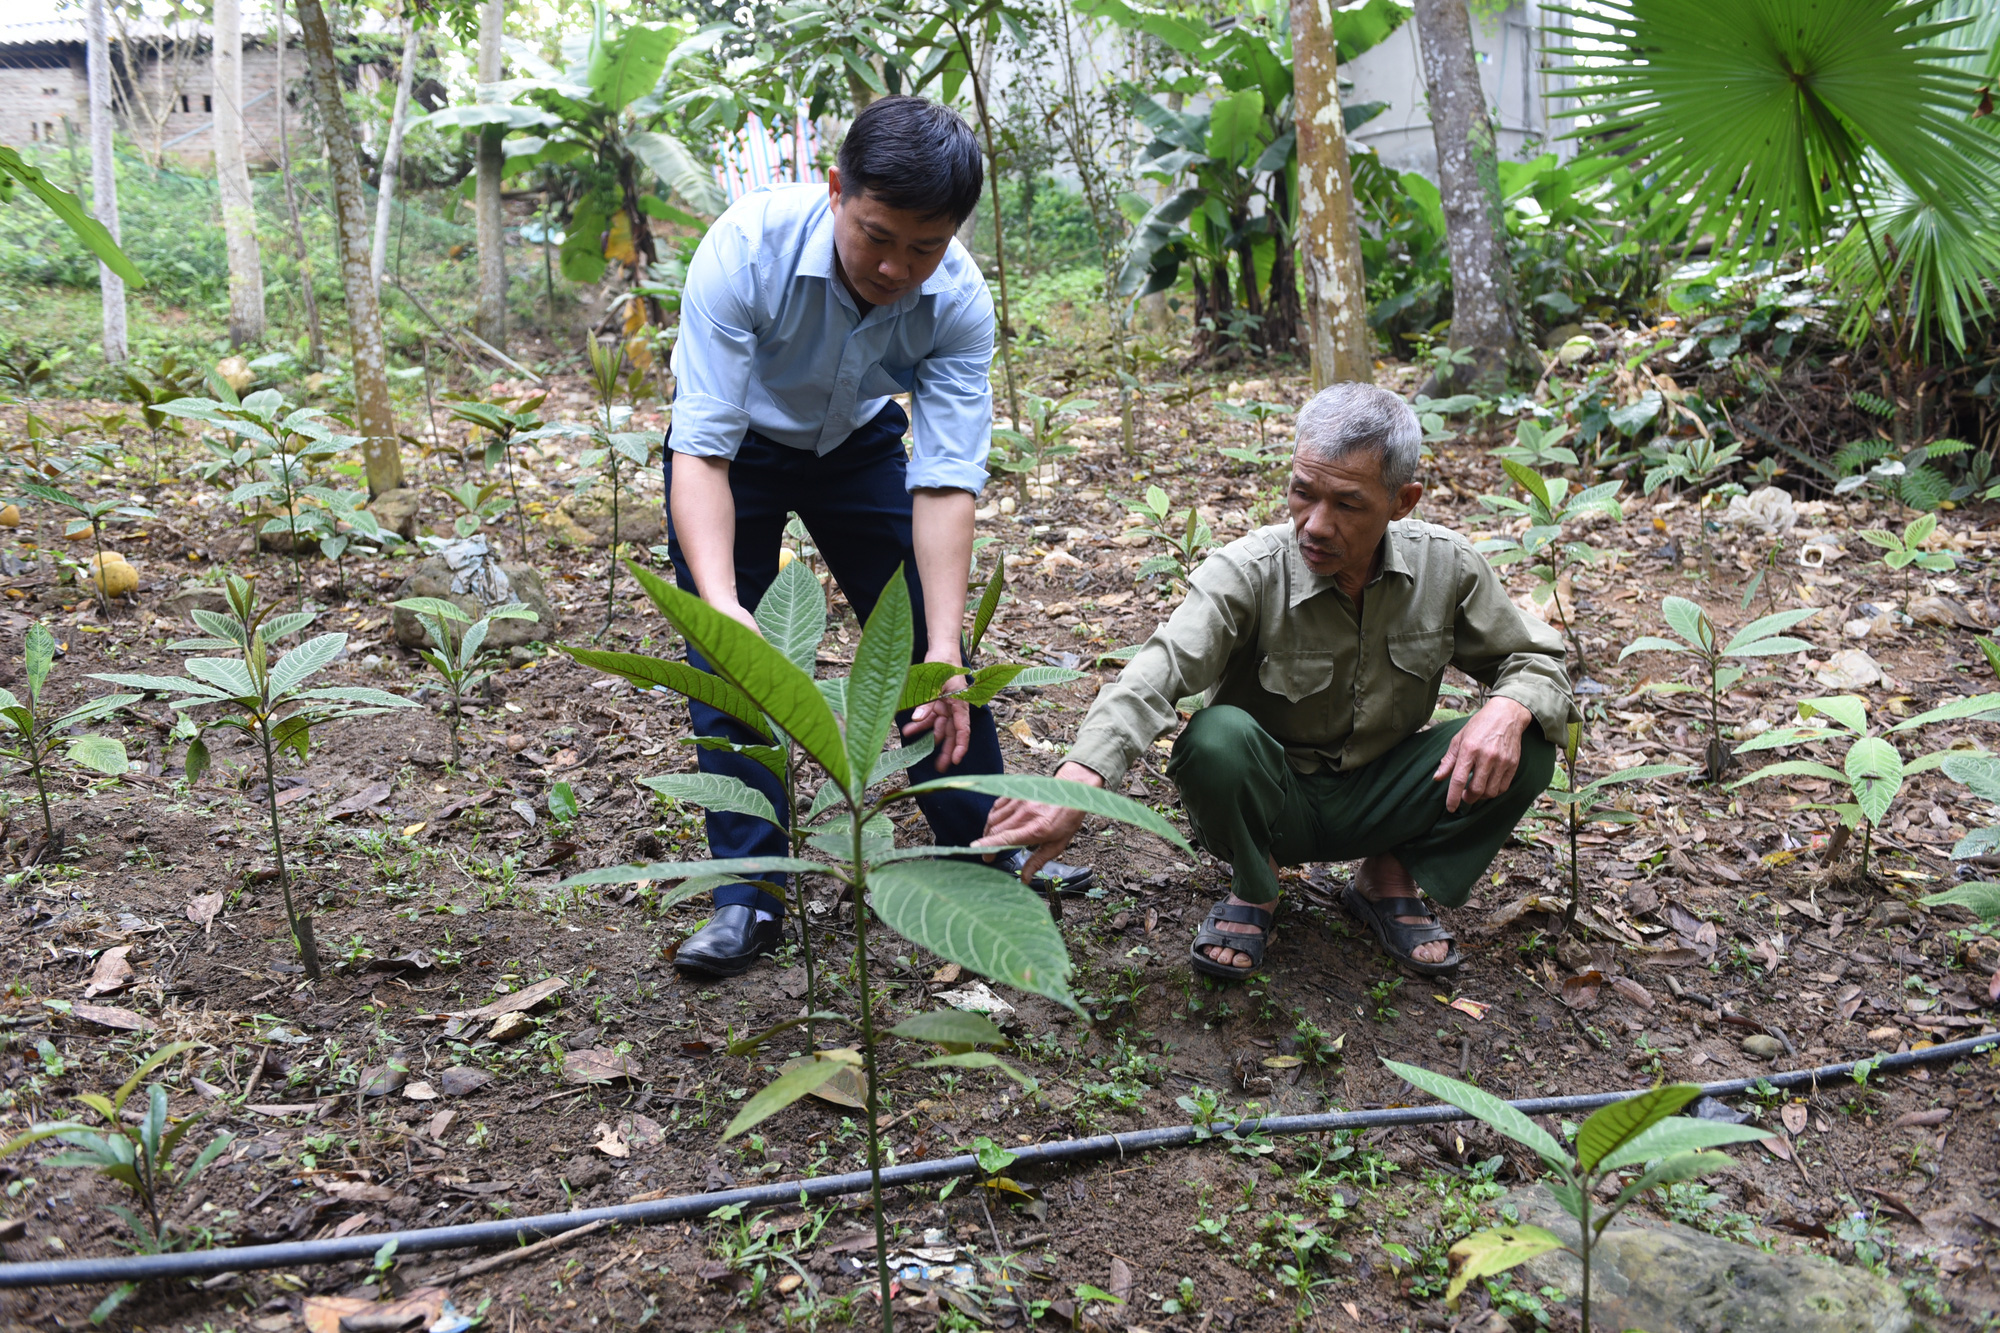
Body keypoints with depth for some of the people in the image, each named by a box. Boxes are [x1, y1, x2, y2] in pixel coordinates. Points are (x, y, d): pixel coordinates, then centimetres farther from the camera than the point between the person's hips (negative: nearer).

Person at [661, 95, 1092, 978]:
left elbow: (946, 482, -30)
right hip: (733, 447, -2)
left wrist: (945, 654, -40)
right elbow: (701, 451, -39)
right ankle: (748, 897, 1)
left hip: (859, 443, 2)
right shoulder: (744, 249, -37)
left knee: (924, 645, 3)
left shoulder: (958, 299, -28)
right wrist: (721, 602, -55)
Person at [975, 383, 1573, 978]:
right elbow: (1161, 669, -39)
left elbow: (1536, 659, 2)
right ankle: (1254, 887, -4)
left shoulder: (1447, 566, -10)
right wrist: (1075, 784, -57)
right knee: (1215, 737, -36)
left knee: (1524, 749, -21)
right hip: (1271, 803, -3)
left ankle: (1390, 877, 5)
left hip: (1378, 796, 3)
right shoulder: (1248, 572, -22)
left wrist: (1510, 707, -25)